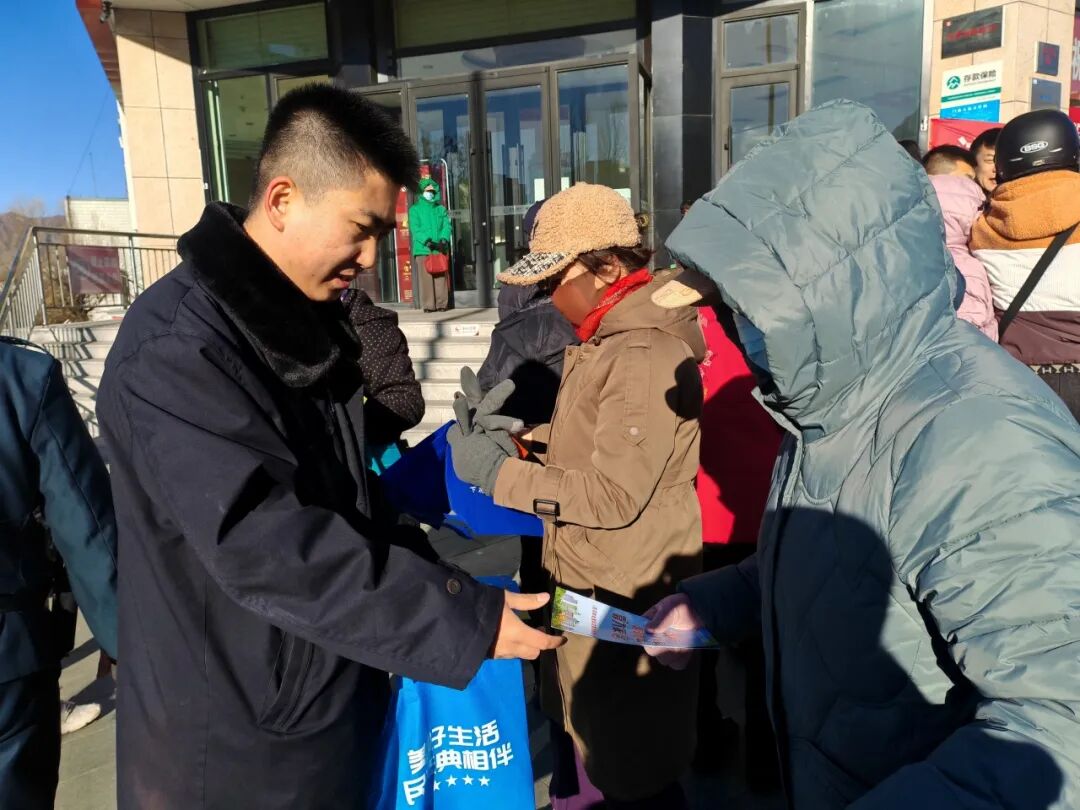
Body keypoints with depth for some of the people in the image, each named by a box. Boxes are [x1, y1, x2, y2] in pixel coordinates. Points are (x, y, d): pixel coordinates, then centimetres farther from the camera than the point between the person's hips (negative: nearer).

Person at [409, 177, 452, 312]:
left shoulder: (441, 209, 17)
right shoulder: (415, 209, 8)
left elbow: (447, 226, 7)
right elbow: (415, 229, -3)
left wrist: (443, 240, -12)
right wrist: (427, 241, -17)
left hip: (440, 249, 2)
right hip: (422, 249, -2)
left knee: (441, 277, -1)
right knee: (426, 278, -5)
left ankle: (442, 303, 2)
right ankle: (428, 305, -4)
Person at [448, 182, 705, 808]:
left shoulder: (646, 356, -24)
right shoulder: (604, 339, 8)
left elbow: (615, 496, -26)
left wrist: (500, 472, -20)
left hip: (624, 603, -9)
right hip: (586, 583, 10)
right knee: (579, 728, 27)